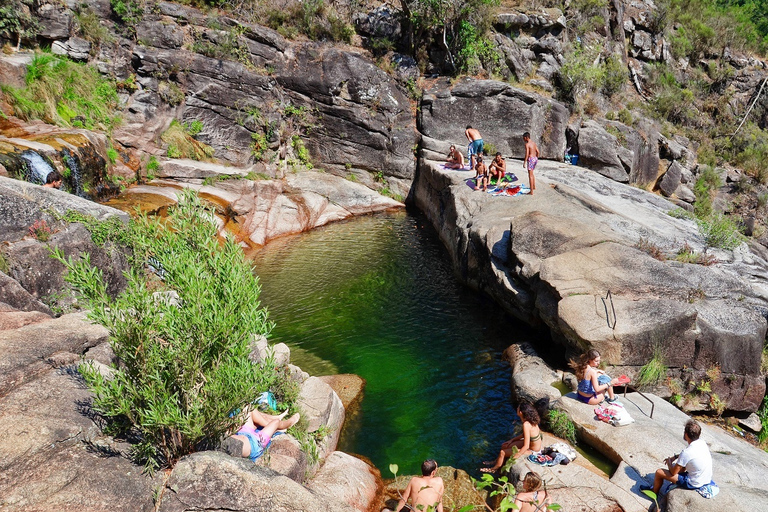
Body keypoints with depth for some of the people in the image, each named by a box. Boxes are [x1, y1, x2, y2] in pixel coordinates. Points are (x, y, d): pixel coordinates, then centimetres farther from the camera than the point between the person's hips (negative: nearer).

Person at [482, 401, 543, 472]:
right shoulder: (531, 420, -9)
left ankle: (494, 469, 22)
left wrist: (515, 457, -21)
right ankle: (497, 461, 35)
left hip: (532, 450, -8)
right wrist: (512, 440, 9)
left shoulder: (526, 425, -35)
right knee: (504, 446, 13)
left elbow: (526, 446, -31)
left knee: (502, 452, -2)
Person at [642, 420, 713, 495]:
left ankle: (654, 493, 25)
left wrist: (669, 462, 3)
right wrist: (675, 457, 12)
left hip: (694, 484, -8)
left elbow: (673, 472, -16)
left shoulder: (686, 453, -29)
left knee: (659, 472, -2)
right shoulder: (702, 443, -7)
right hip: (707, 480, 8)